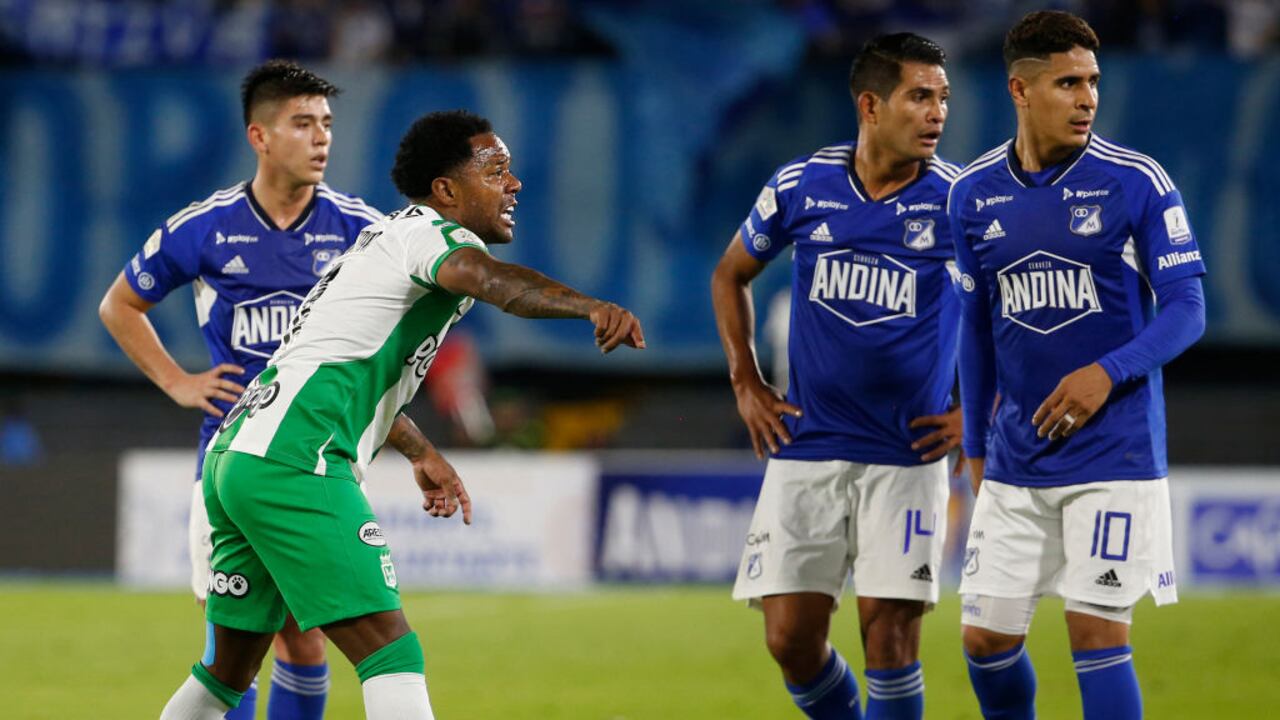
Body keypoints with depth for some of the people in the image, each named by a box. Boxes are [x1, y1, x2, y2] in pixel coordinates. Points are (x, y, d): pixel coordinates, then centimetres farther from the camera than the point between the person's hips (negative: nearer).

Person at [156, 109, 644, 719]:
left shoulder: (385, 240, 26)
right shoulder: (430, 232, -5)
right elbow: (489, 279, -31)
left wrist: (421, 452, 50)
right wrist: (590, 307, -46)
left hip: (234, 458, 10)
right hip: (293, 464, -10)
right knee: (391, 656, -17)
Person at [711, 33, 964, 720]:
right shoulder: (801, 186, 0)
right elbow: (730, 275, 18)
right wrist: (746, 384, 11)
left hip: (907, 454, -2)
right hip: (807, 446, 2)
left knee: (889, 628, -9)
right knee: (790, 636, -1)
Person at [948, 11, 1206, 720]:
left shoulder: (1137, 182, -7)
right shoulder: (973, 193, 5)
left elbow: (1186, 310, -6)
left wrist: (1107, 373, -21)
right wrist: (975, 445, 17)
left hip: (1114, 451, -4)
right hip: (1016, 462, 4)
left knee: (1097, 634, -8)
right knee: (987, 638, 4)